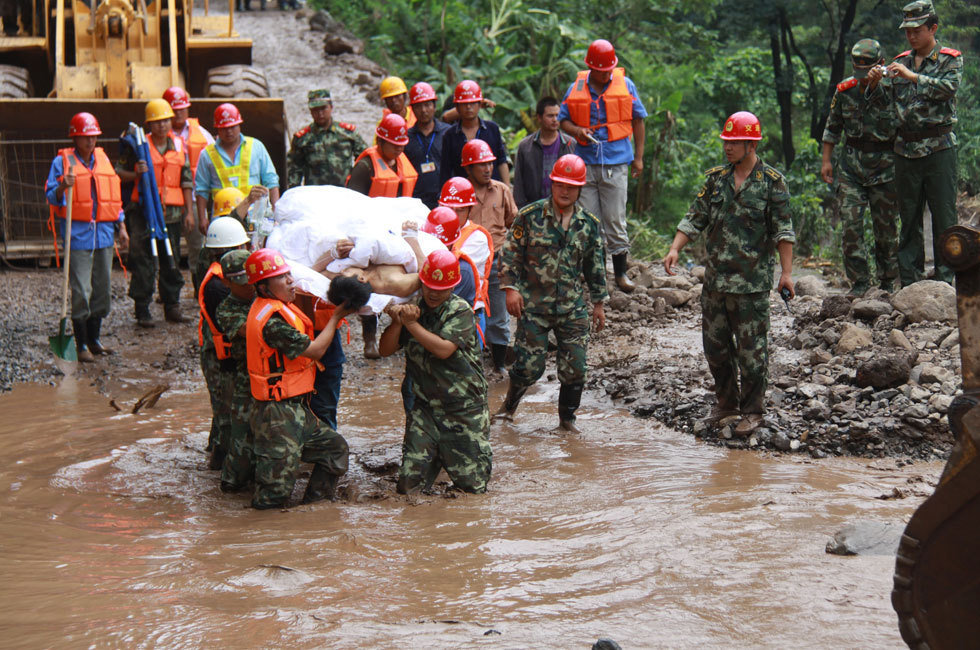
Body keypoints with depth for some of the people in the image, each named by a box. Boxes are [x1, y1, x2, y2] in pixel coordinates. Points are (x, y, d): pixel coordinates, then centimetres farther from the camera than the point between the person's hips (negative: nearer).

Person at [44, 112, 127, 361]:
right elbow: (51, 197, -5)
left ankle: (94, 338, 22)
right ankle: (82, 345, 0)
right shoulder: (62, 161, -2)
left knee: (102, 289, 10)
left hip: (103, 232, 5)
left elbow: (113, 196, 20)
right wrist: (64, 186, -26)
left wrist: (121, 226, 16)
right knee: (80, 291, -7)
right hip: (77, 235, -5)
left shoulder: (103, 160, 14)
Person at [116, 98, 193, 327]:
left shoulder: (179, 146, 11)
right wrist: (136, 175, -17)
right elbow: (119, 172, 3)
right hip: (143, 211, -4)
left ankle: (172, 306, 18)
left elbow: (186, 180, 14)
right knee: (143, 261, -4)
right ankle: (142, 310, 0)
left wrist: (188, 211, 11)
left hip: (172, 212, 4)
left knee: (171, 261, 9)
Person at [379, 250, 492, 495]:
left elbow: (443, 349, -21)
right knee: (409, 486, -6)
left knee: (473, 486, 2)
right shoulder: (413, 309, 7)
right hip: (425, 409, 4)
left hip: (465, 409, -3)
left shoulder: (461, 312, -7)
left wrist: (411, 324, -15)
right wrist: (397, 322, -14)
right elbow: (386, 350, 3)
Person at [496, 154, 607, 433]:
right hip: (533, 306, -3)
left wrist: (598, 303, 16)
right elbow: (509, 253, 0)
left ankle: (567, 418, 20)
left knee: (575, 368, -1)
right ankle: (508, 406, 23)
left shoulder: (590, 224, 6)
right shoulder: (530, 216, -3)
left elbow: (595, 267, 15)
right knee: (529, 366, -5)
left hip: (573, 308, 3)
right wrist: (511, 287, -9)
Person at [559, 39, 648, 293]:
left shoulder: (625, 85, 3)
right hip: (585, 162, 2)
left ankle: (620, 272, 7)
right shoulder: (576, 89, 5)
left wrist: (638, 157, 8)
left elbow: (637, 120, 10)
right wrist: (577, 131, -11)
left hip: (615, 161, -1)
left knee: (615, 220, -1)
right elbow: (563, 120, 11)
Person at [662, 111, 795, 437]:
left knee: (751, 349, 0)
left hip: (752, 282, -5)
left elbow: (783, 230, -5)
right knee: (714, 344, 12)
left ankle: (752, 411, 11)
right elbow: (695, 218, 10)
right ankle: (727, 402, 28)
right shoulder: (715, 178, 9)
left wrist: (786, 272, -11)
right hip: (715, 279, 5)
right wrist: (675, 249, -4)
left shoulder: (771, 182, -4)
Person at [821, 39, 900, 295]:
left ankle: (887, 282, 19)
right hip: (852, 164, 2)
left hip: (885, 167, -2)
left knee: (886, 226, 4)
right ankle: (859, 281, 3)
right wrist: (826, 160, 8)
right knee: (850, 223, -6)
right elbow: (833, 127, 12)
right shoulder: (845, 91, 1)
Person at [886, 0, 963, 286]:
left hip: (939, 147, -4)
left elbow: (950, 87, -18)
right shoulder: (900, 62, 13)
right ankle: (910, 281, 14)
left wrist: (912, 76, -23)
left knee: (943, 215, -3)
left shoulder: (950, 59, 1)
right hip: (906, 149, 4)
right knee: (909, 216, 7)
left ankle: (945, 278, 3)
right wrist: (874, 82, -6)